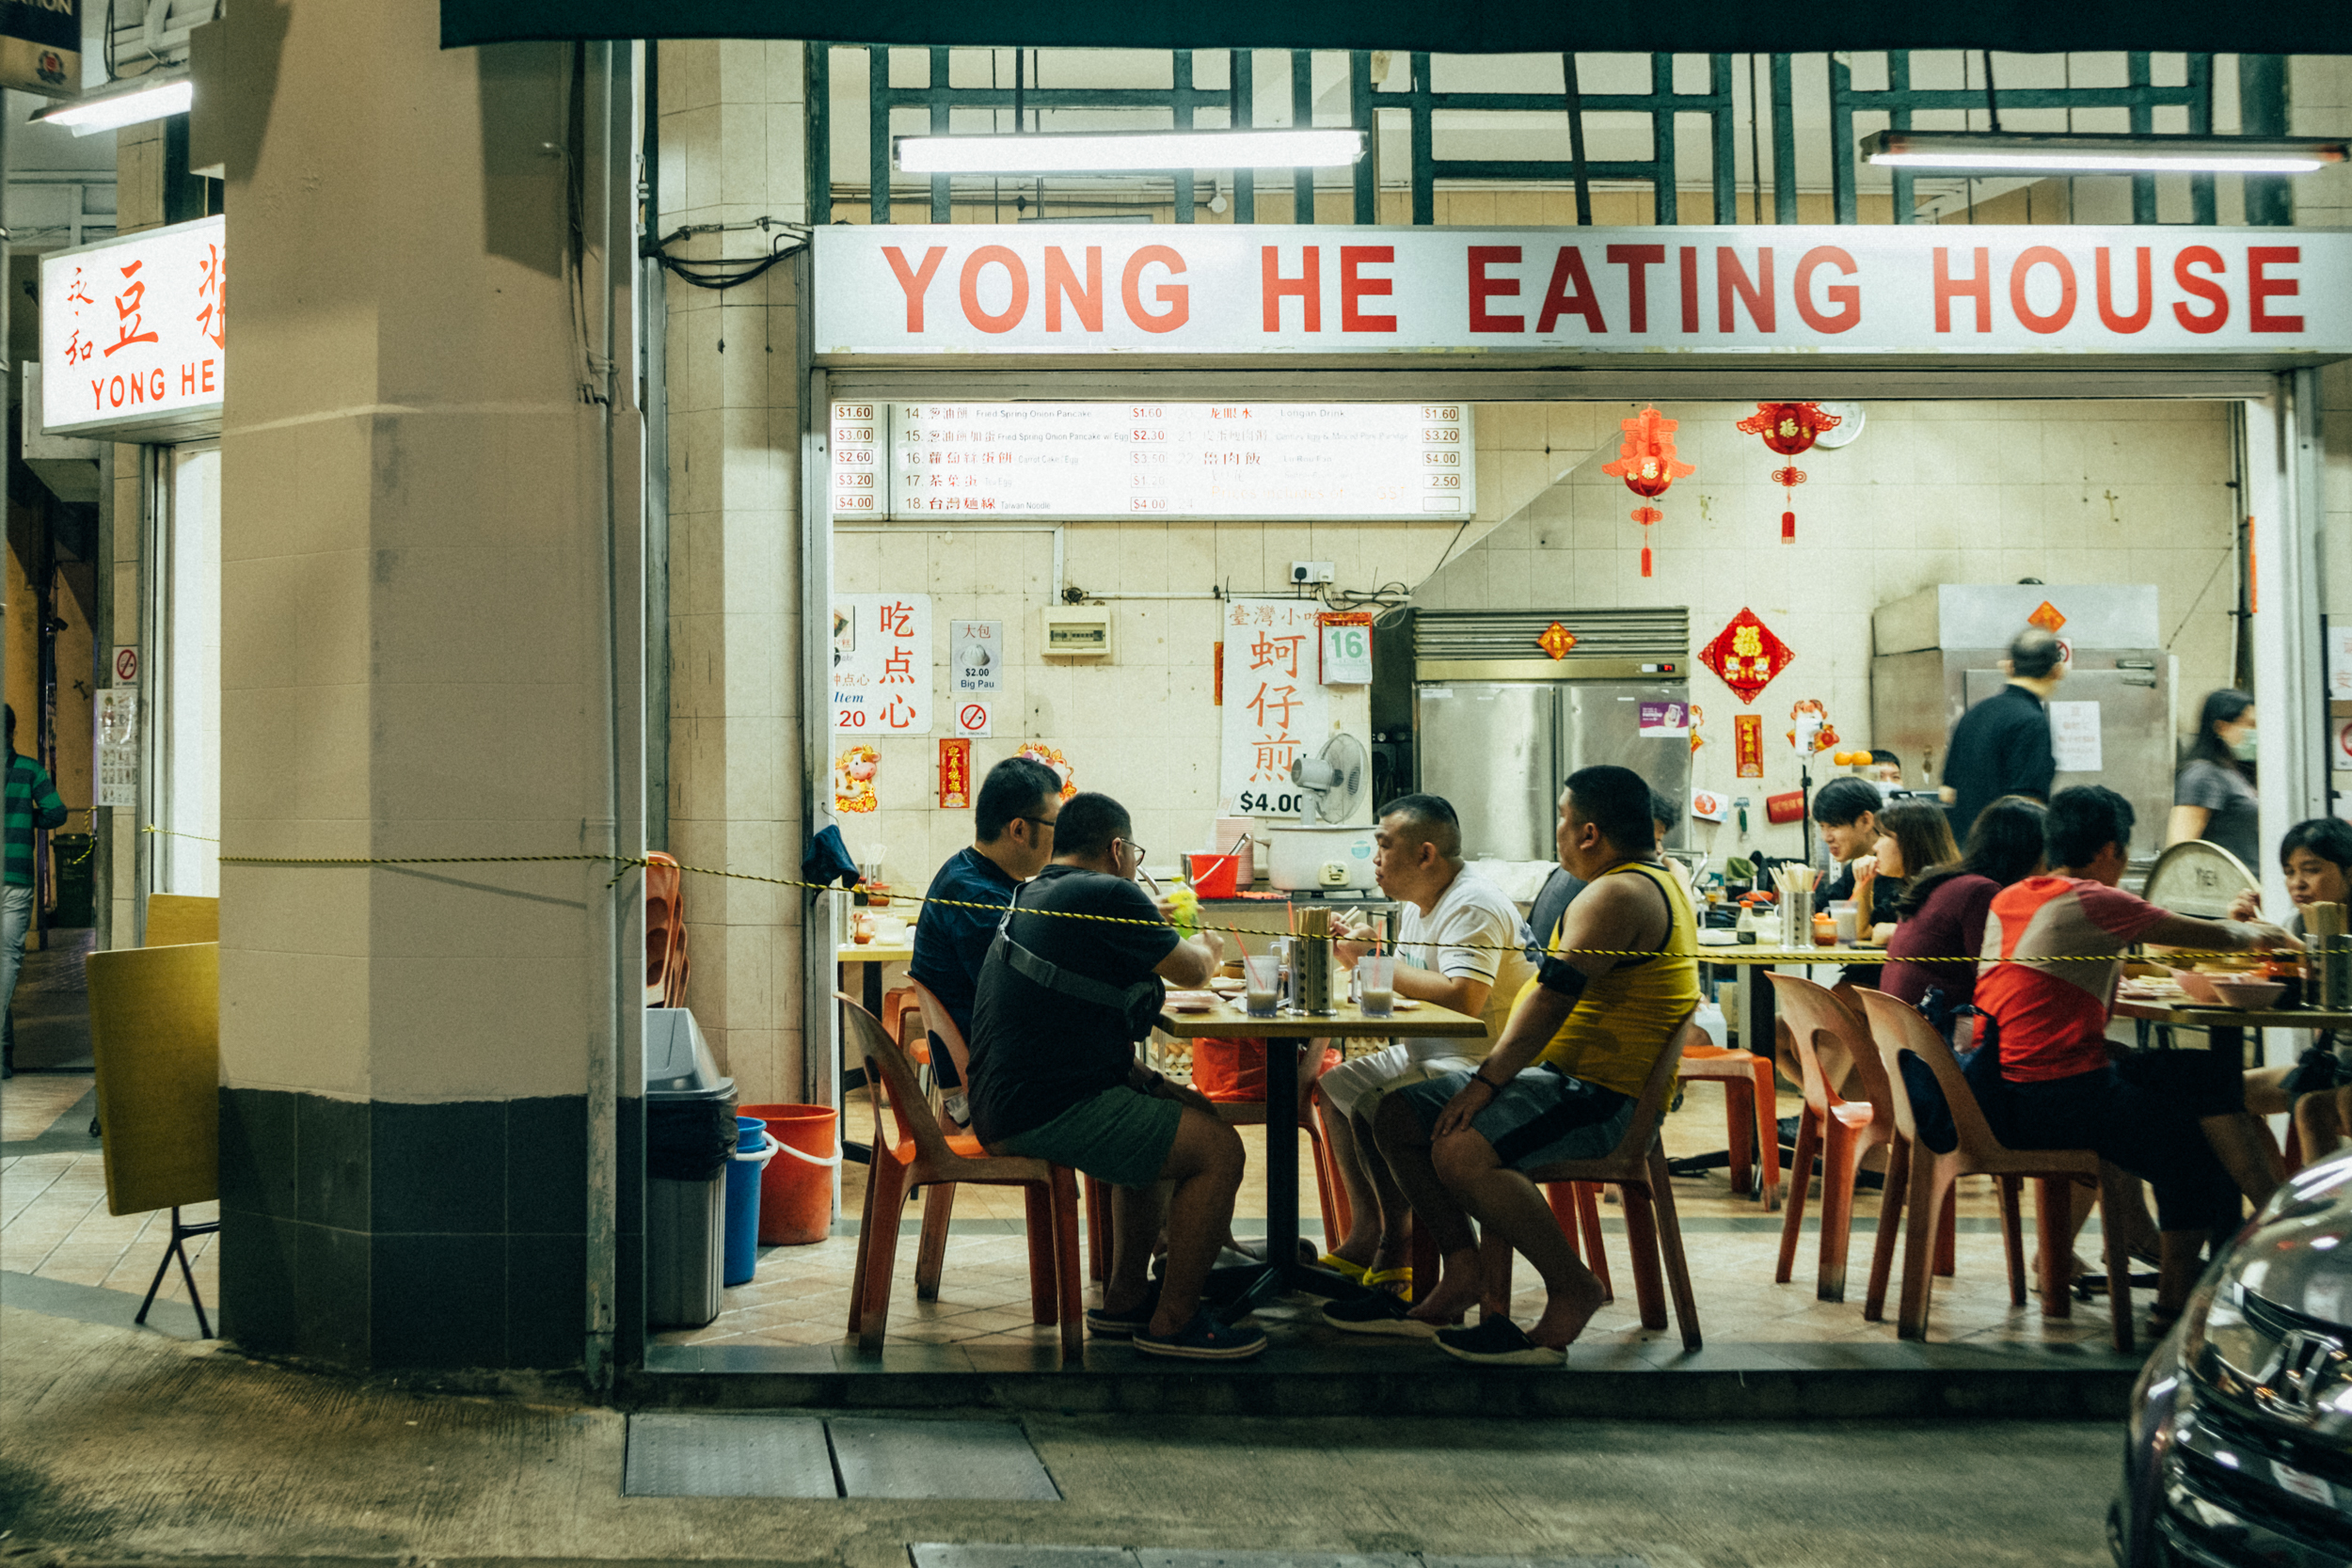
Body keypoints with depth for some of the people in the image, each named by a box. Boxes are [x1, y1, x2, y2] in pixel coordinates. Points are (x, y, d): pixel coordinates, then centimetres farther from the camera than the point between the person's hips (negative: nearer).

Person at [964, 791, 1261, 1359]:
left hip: (1002, 1099, 10)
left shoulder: (1028, 897, 18)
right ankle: (1173, 1322, 4)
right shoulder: (1108, 895, -12)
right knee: (1218, 1148, -6)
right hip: (1048, 1111, -10)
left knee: (1183, 1113, 25)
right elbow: (1191, 970, -2)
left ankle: (1125, 1299, 27)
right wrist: (1208, 948, 22)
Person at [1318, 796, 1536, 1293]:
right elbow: (1403, 983, 15)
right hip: (1432, 1054, 11)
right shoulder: (1417, 904, 13)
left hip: (1485, 1064, -11)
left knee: (1373, 1109, -25)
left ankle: (1400, 1252, -10)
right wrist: (1359, 956, -3)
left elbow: (1462, 997, -32)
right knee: (1337, 1086, 12)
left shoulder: (1473, 907, -19)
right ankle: (1366, 1238, 14)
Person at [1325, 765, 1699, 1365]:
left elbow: (1553, 998, -23)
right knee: (1397, 1117, 6)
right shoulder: (1653, 878, 19)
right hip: (1561, 1076, 11)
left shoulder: (1616, 895, -16)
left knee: (1460, 1150, -32)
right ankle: (1465, 1275, 5)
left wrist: (1487, 1081, -21)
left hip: (1599, 1097, -11)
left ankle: (1572, 1290, -15)